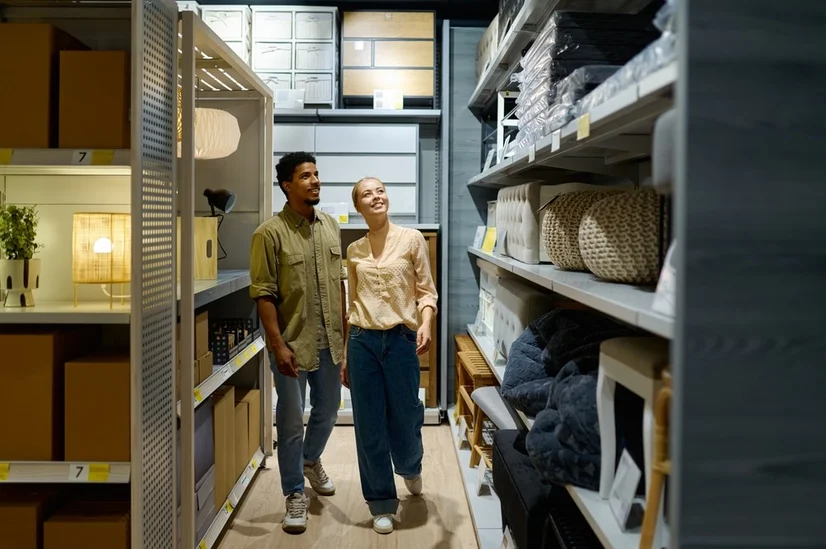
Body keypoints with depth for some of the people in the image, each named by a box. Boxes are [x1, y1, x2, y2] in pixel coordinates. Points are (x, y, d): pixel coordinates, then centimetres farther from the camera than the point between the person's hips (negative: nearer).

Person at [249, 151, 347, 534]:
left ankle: (311, 461, 47)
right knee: (291, 422, 5)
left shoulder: (330, 226, 5)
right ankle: (295, 495, 20)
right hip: (293, 344, -5)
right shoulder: (270, 233, -13)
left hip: (328, 341, 6)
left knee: (328, 409, 20)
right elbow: (264, 295, -14)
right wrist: (278, 345, -19)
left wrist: (344, 330, 11)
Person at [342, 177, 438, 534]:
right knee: (369, 426, 4)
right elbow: (352, 304, 13)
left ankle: (410, 467, 42)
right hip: (362, 341, 2)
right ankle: (382, 503, 20)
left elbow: (426, 291, 0)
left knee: (405, 417, 6)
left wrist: (425, 324, -19)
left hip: (401, 339, -2)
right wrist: (345, 355, 13)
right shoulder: (354, 250, 8)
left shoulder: (411, 239, 0)